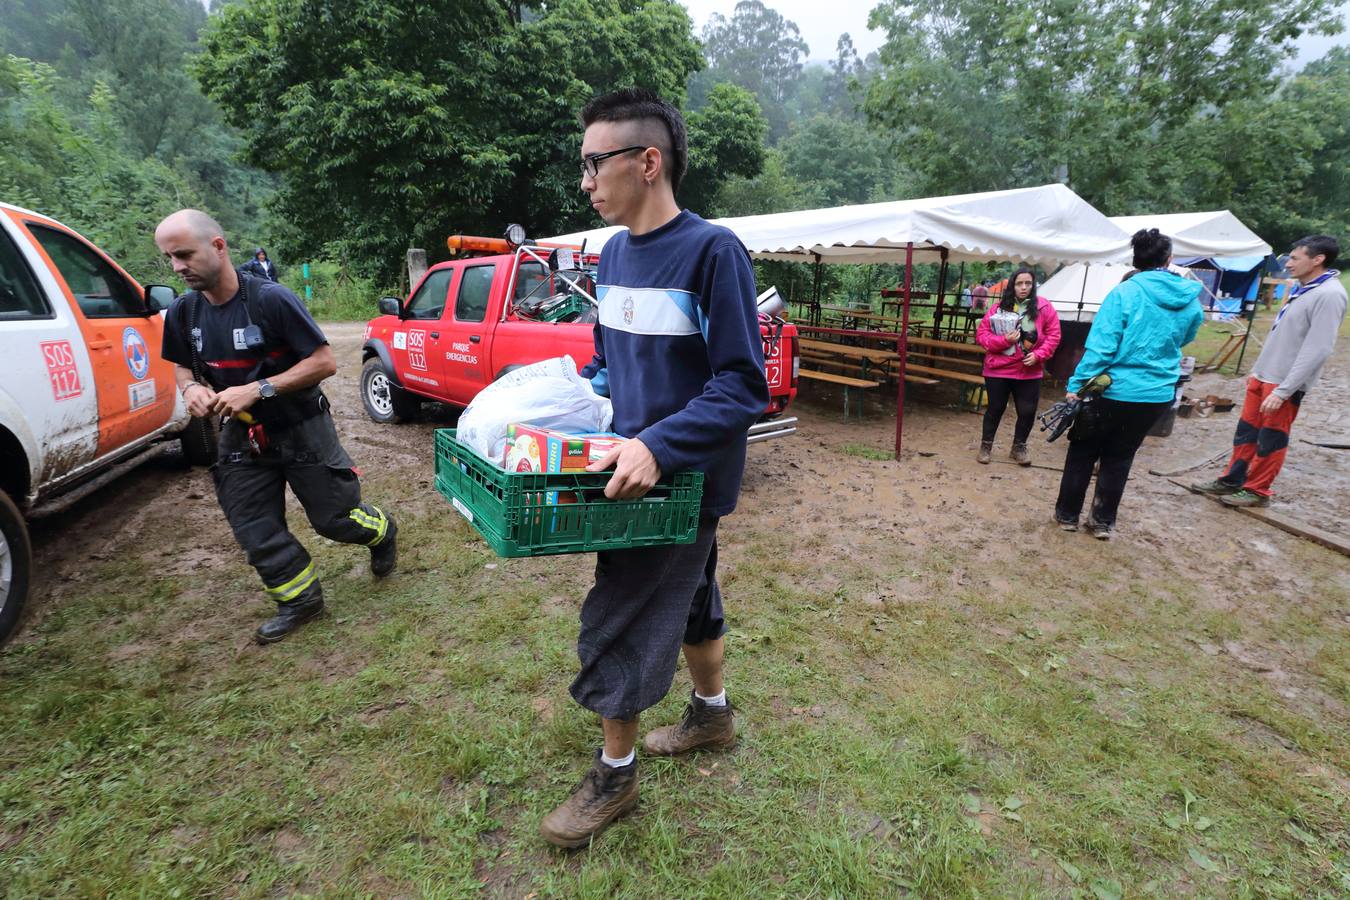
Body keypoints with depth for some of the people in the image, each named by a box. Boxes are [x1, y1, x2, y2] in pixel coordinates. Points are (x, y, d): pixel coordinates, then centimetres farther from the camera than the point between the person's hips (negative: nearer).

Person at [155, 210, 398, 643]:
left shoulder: (271, 299, -21)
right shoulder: (183, 312, -4)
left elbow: (324, 362, -21)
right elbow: (182, 365, 13)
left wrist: (257, 389, -26)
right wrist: (191, 387, -11)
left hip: (301, 429, -5)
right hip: (242, 436, 6)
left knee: (334, 518, 5)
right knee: (255, 533, 6)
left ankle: (382, 532, 38)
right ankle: (299, 599, 25)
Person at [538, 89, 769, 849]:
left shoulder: (712, 252, -19)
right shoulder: (614, 254, 5)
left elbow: (745, 386, -22)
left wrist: (658, 447, -31)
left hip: (685, 479, -7)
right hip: (635, 468, 7)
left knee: (619, 627, 2)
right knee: (689, 596, 22)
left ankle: (615, 777, 25)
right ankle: (714, 712, 45)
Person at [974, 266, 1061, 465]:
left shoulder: (1044, 307, -1)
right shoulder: (1000, 307, -3)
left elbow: (1053, 336, 1)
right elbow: (981, 333, -2)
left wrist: (1038, 355, -12)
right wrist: (1003, 340, -17)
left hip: (1029, 372, 1)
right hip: (998, 369, -1)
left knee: (1027, 412, 6)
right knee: (995, 409, 10)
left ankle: (1019, 447, 27)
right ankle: (986, 445, 26)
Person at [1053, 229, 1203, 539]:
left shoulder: (1126, 292, -13)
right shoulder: (1190, 301, 2)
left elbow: (1100, 345, -19)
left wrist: (1077, 384, -16)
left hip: (1115, 391, -4)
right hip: (1158, 395, 4)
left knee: (1083, 452, 12)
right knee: (1119, 458, 16)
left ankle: (1067, 514, 20)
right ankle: (1103, 521, 22)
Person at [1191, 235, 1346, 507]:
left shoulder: (1329, 294, -18)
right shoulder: (1301, 289, 11)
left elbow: (1317, 350, -23)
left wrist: (1283, 391, -24)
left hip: (1284, 384, -8)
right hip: (1263, 376, 8)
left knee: (1270, 440, 3)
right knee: (1246, 432, 14)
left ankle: (1257, 491, 15)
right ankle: (1231, 481, 25)